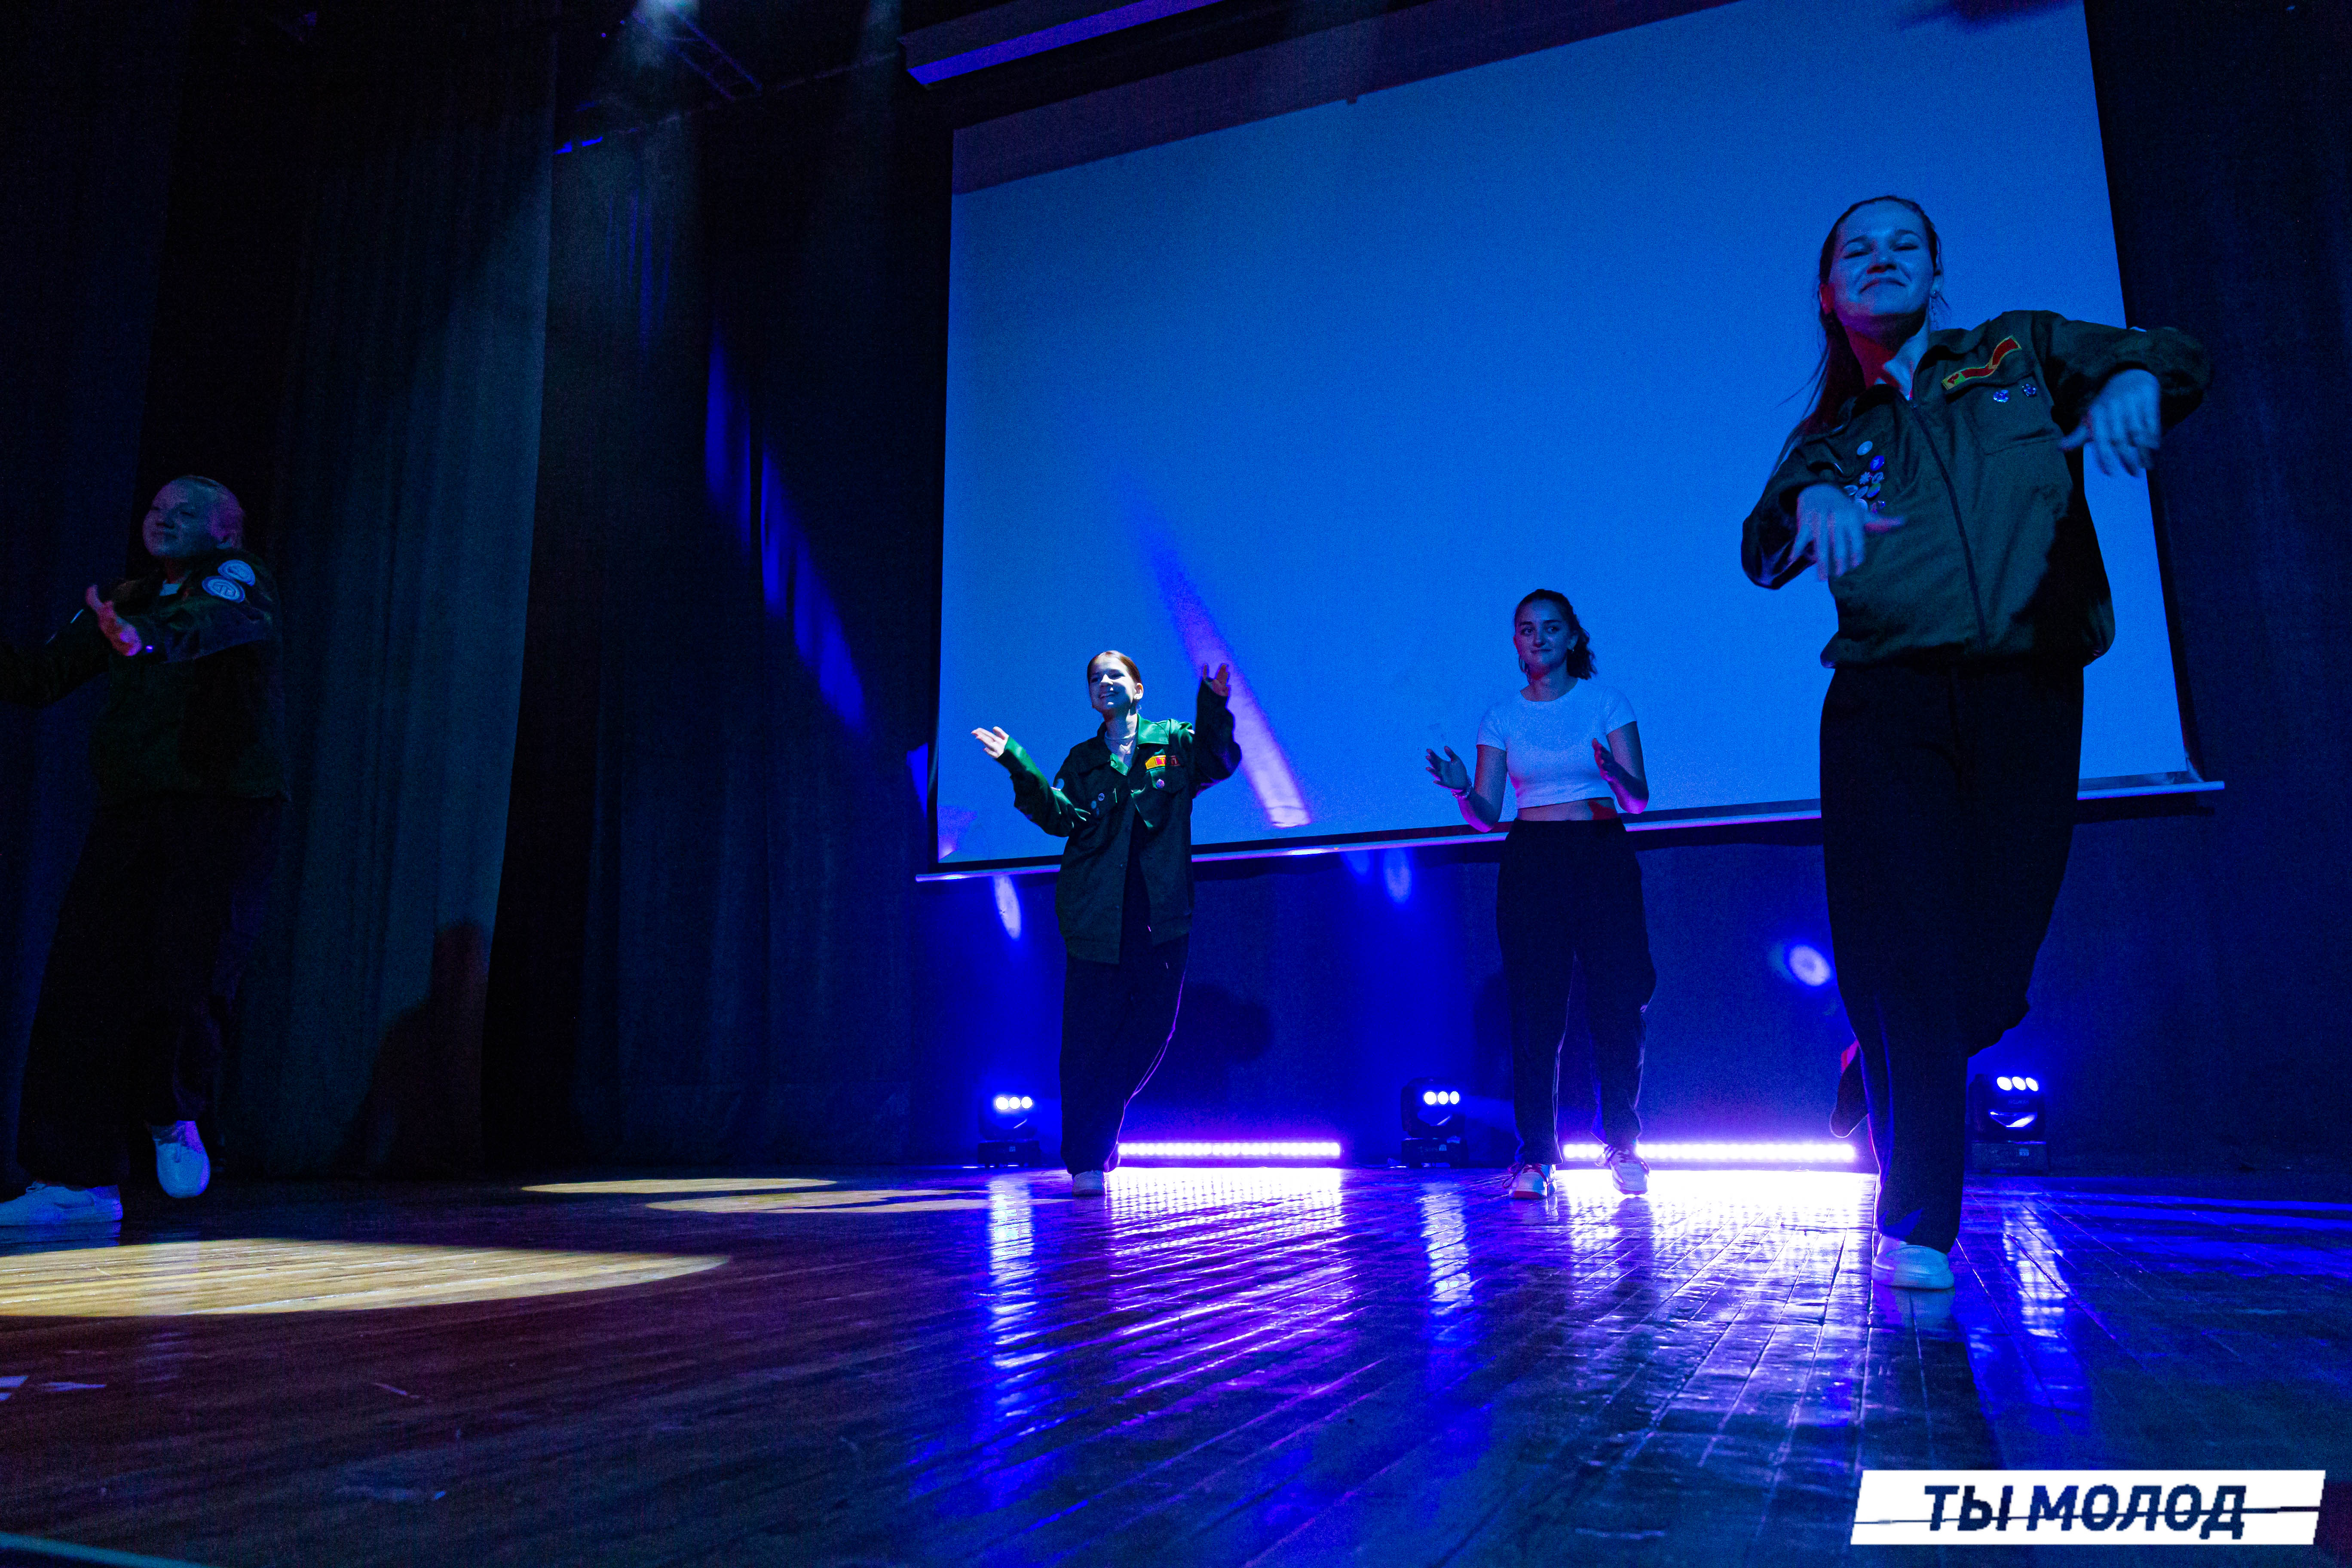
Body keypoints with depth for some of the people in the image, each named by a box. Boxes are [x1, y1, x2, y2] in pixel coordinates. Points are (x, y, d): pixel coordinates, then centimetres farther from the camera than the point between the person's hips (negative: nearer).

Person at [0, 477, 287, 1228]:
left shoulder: (240, 582, 3)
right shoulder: (124, 603, 19)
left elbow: (213, 621, -21)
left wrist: (147, 638, -41)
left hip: (225, 808, -5)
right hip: (128, 812, 5)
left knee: (186, 977, -12)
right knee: (82, 983, -3)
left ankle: (173, 1117, 17)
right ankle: (79, 1177, 3)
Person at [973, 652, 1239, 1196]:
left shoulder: (1173, 743, 12)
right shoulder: (1083, 760, 16)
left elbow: (1217, 763, -7)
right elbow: (1060, 816, -1)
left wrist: (1213, 705, -23)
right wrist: (1017, 766, -13)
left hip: (1163, 914, 0)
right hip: (1098, 916, 0)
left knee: (1153, 1026, 2)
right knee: (1089, 1037, -4)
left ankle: (1102, 1125, 26)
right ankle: (1087, 1161, 5)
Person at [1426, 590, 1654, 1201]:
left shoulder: (1605, 702, 5)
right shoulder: (1502, 716, 8)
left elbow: (1638, 800, -1)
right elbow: (1486, 817, 5)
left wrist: (1615, 773, -23)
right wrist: (1462, 789, -16)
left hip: (1603, 857, 0)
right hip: (1531, 861, 1)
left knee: (1617, 1003, -5)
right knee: (1535, 1010, -4)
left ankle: (1622, 1147, 8)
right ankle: (1537, 1155, 1)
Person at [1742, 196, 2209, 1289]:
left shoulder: (2022, 351, 19)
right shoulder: (1830, 439, 17)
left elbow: (2170, 360, 7)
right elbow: (1763, 551, 0)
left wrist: (2134, 381, -18)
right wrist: (1812, 505, -23)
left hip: (2028, 702, 1)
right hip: (1888, 710, -1)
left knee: (1992, 972, -2)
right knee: (1903, 963, -9)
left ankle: (1880, 1088, 29)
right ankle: (1917, 1229, 4)